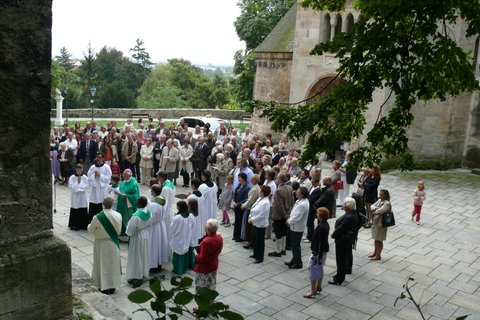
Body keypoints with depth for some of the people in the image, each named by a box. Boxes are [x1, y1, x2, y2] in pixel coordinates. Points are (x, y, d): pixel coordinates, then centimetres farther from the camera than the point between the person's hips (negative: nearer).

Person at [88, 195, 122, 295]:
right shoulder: (118, 216, -15)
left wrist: (90, 225, 15)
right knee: (113, 264, 17)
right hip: (114, 243, 2)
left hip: (101, 244, -2)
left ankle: (104, 287, 22)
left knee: (102, 264, 14)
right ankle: (112, 286, 27)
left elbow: (91, 231, -7)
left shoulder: (97, 217, -23)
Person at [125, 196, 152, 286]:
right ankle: (144, 274, 35)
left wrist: (128, 232, 0)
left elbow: (130, 230, -20)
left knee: (136, 257, 9)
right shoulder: (149, 212, -10)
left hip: (137, 238, -6)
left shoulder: (136, 216, -30)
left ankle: (136, 277, 20)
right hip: (146, 236, 6)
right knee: (144, 255, 21)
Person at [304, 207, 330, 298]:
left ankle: (312, 291, 8)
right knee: (320, 269, 20)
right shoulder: (325, 224, 3)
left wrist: (318, 255, -22)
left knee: (314, 270, 0)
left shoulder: (321, 227, -26)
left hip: (319, 251, -10)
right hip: (324, 251, 10)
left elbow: (321, 243, -25)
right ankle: (318, 287, 33)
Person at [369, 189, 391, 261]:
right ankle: (375, 252, 35)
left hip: (380, 223, -8)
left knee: (379, 240, 4)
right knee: (375, 239, 20)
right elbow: (372, 206, 2)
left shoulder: (387, 203, -18)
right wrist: (375, 208, -19)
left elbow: (379, 211, -26)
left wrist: (373, 211, -8)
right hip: (374, 222, 8)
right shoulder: (379, 200, 7)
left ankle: (378, 255, 16)